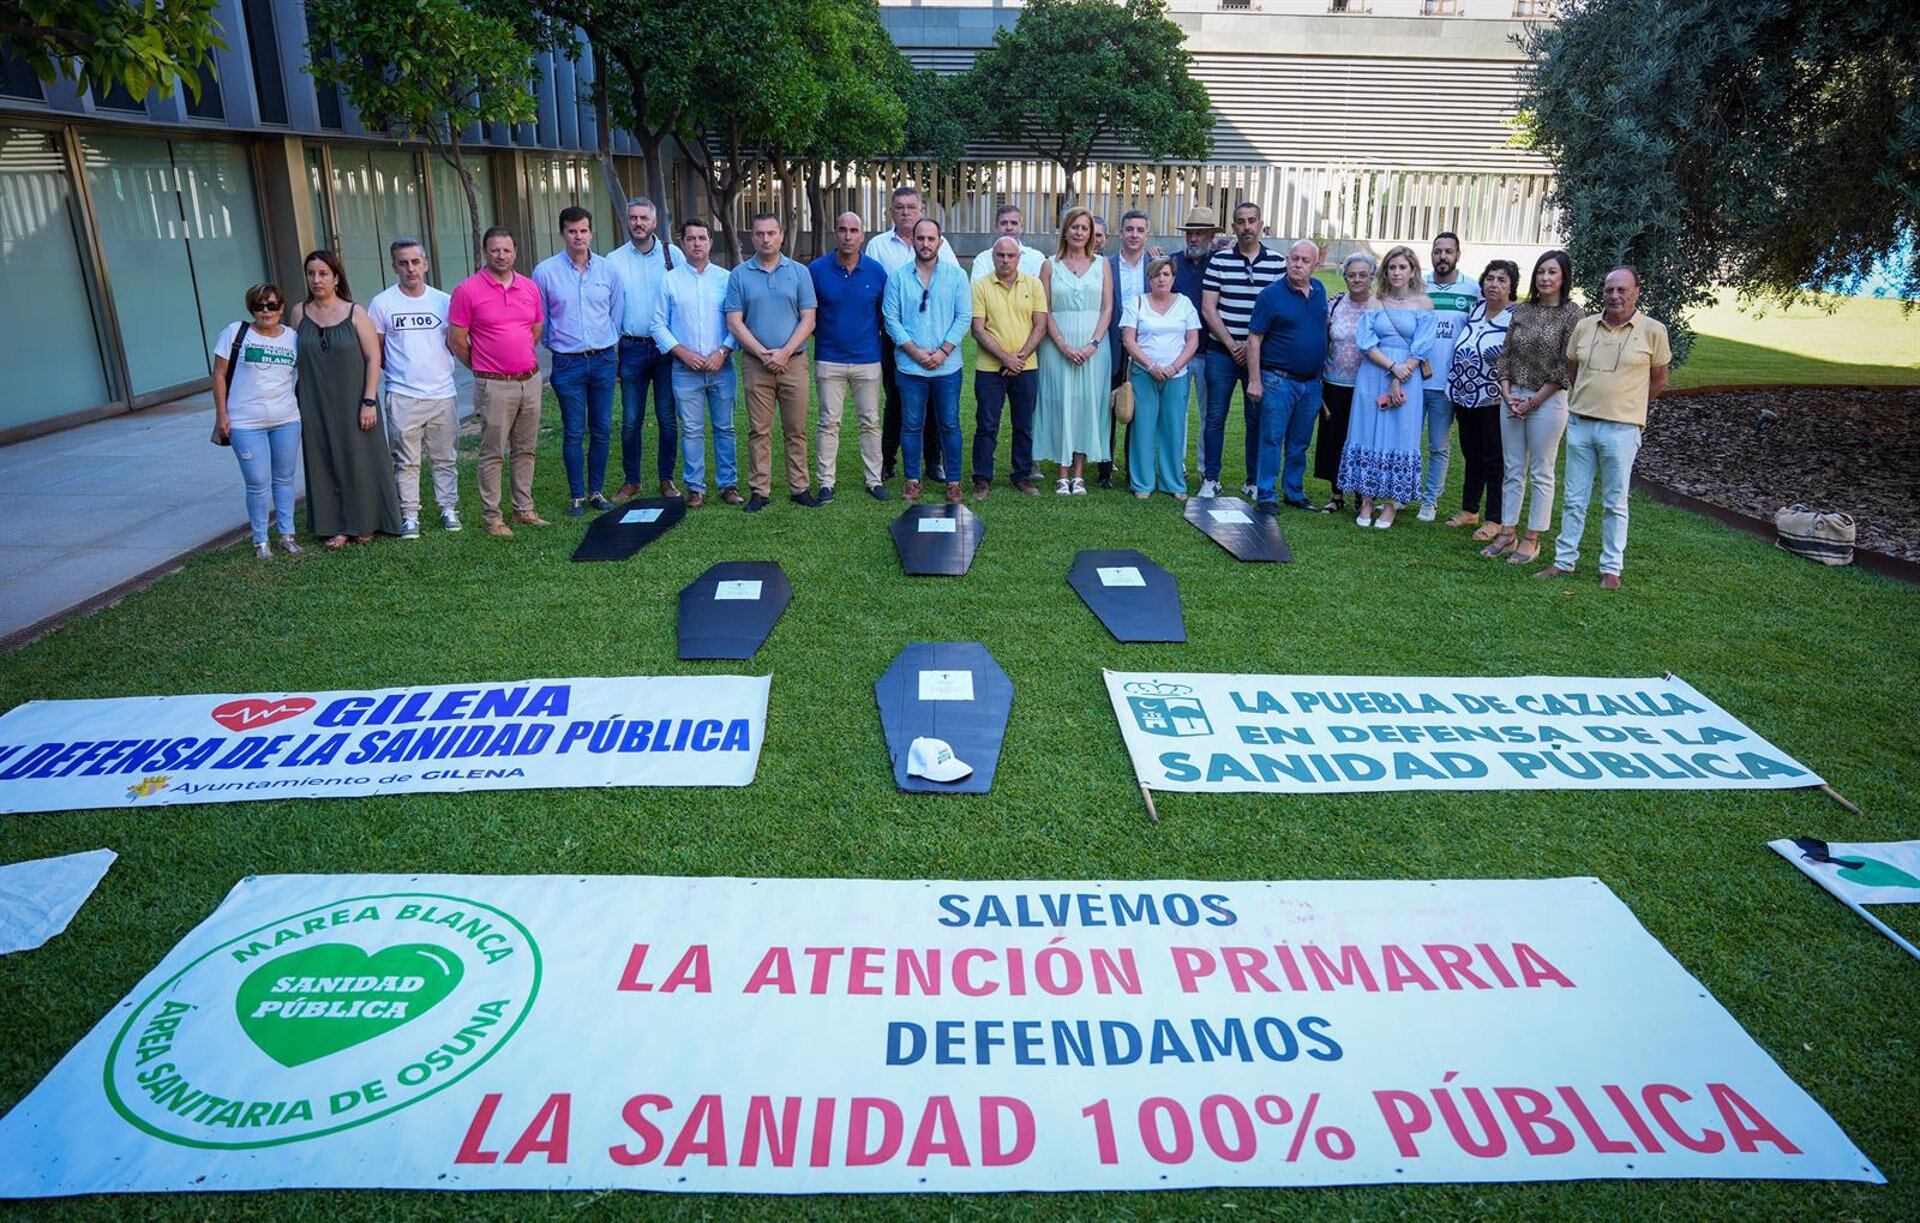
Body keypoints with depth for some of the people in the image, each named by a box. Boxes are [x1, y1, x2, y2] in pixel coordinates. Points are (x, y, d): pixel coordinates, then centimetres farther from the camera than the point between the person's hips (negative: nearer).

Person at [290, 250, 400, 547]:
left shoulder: (355, 313, -4)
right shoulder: (300, 313, 4)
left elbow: (373, 358, -6)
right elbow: (295, 358, 11)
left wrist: (369, 402, -12)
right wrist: (296, 399, 6)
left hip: (353, 403, -3)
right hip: (316, 406, 3)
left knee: (361, 461, 3)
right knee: (326, 463, 6)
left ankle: (364, 523, 18)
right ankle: (338, 526, 14)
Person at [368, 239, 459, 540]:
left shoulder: (443, 301, 7)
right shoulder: (382, 303, 1)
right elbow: (375, 353, 6)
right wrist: (398, 371, 1)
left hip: (442, 393, 2)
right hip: (403, 397, -2)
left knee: (444, 458, 9)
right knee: (406, 461, 2)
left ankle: (448, 508, 19)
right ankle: (409, 515, 10)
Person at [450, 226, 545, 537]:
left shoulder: (530, 287, 7)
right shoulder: (467, 290, -8)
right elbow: (455, 340, -4)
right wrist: (482, 366, 6)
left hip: (530, 380, 5)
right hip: (495, 386, -5)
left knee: (525, 450, 12)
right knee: (492, 454, 0)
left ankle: (524, 510, 22)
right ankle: (492, 517, 8)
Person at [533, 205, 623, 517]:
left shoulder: (607, 270, 5)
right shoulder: (545, 271, -2)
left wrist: (611, 353, 13)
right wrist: (556, 344, 10)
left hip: (604, 360, 2)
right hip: (568, 363, -2)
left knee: (602, 431, 6)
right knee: (574, 433, 0)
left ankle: (596, 491, 18)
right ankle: (577, 496, 10)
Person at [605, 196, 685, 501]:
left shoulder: (673, 254, 2)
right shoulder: (614, 261, 4)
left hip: (668, 348, 0)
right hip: (632, 349, 1)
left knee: (668, 418, 4)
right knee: (631, 420, 4)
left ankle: (667, 479, 16)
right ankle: (630, 481, 16)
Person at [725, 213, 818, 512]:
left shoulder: (799, 272, 5)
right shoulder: (739, 275, 5)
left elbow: (808, 320, 1)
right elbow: (734, 322, 0)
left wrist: (784, 353, -11)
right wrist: (763, 353, -11)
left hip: (793, 361, 0)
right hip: (755, 363, 0)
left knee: (796, 430, 4)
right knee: (759, 431, 2)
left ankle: (799, 487, 12)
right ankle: (759, 491, 8)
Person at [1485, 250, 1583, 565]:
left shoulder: (1572, 314, -6)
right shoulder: (1522, 310, 8)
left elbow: (1565, 367, -10)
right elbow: (1505, 355, 9)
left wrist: (1534, 401, -11)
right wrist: (1508, 394, -3)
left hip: (1548, 400, -5)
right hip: (1512, 398, 5)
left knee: (1541, 474, 3)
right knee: (1512, 470, 9)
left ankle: (1532, 539, 9)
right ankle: (1508, 533, 17)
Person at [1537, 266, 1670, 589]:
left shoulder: (1653, 331, -4)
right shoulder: (1584, 326, 5)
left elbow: (1658, 381, 6)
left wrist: (1628, 407, 11)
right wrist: (1583, 403, 13)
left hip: (1621, 429, -3)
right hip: (1580, 424, 3)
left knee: (1615, 503, 6)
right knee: (1574, 499, 9)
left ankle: (1611, 568, 14)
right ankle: (1564, 560, 18)